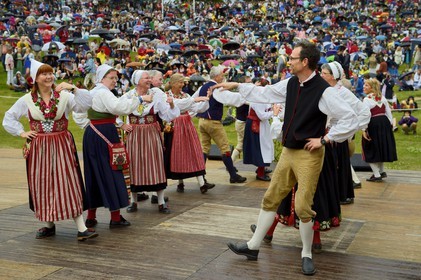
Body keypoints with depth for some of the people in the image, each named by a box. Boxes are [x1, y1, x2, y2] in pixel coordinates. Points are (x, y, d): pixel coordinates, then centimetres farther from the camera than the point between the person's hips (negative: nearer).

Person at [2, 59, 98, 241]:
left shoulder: (64, 95, 0)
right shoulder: (27, 100, 5)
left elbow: (84, 105, -12)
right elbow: (9, 118, 14)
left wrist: (73, 89, -22)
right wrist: (22, 133, 3)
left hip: (62, 146, -2)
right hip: (38, 148, 2)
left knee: (69, 184, -6)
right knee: (42, 186, 7)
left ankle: (82, 229, -6)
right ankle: (49, 225, 24)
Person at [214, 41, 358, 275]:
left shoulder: (323, 91, -18)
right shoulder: (290, 84, 4)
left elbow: (350, 119, -19)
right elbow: (264, 94, 19)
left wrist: (324, 139, -15)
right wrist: (236, 86, 21)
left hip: (309, 155, -7)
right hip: (288, 152, 7)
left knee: (303, 207, -4)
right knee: (271, 199, 12)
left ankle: (306, 254, 19)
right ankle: (254, 246, 25)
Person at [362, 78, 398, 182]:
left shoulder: (367, 100, -13)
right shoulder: (383, 98, 8)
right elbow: (389, 112, 10)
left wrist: (364, 130, -17)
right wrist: (390, 125, 17)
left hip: (373, 125, -7)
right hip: (385, 123, 7)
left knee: (371, 150, 6)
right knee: (381, 147, 22)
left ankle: (377, 175, 6)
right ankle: (382, 171, 30)